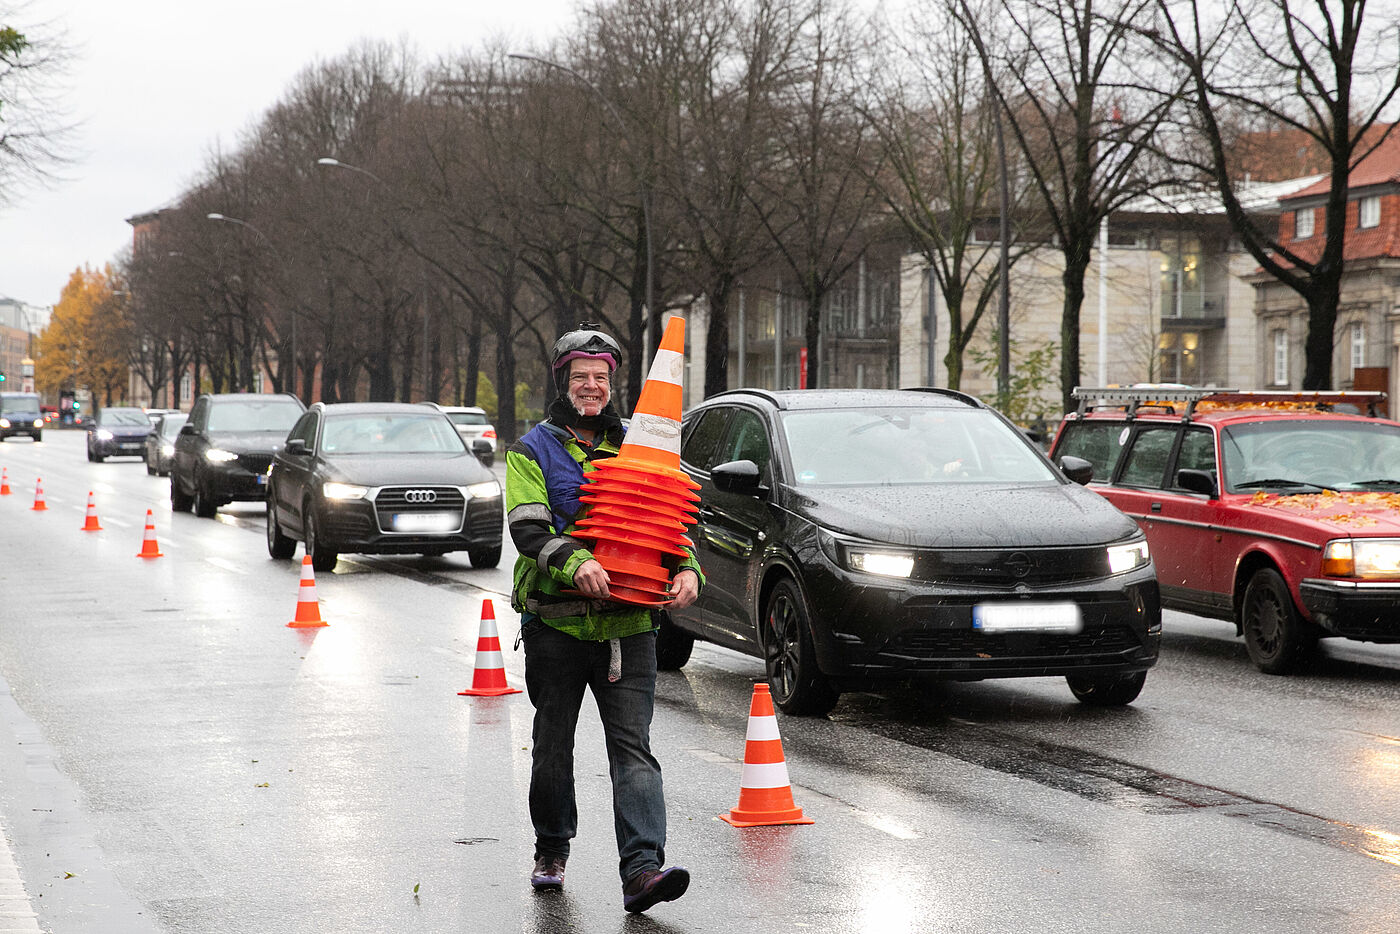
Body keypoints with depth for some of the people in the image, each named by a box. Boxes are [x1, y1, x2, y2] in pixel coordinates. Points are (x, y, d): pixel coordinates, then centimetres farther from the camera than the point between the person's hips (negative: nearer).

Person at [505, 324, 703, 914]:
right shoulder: (534, 450, 4)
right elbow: (527, 527, -10)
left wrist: (686, 567, -8)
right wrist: (574, 561, -29)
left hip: (628, 624, 1)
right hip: (556, 625, -1)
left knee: (633, 748, -9)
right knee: (553, 746, 11)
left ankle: (642, 869, -18)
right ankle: (551, 851, 30)